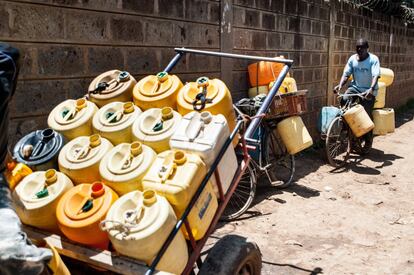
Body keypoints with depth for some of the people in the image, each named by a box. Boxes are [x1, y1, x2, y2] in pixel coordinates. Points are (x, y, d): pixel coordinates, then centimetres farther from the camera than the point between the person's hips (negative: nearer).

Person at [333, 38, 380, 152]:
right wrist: (340, 85, -18)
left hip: (368, 90, -3)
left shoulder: (373, 59, -8)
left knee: (366, 113, -13)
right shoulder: (352, 58, 5)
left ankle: (368, 141, 7)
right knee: (344, 100, -27)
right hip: (355, 87, 4)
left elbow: (375, 76, -20)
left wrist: (371, 89, -39)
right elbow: (346, 74, 2)